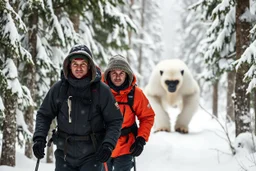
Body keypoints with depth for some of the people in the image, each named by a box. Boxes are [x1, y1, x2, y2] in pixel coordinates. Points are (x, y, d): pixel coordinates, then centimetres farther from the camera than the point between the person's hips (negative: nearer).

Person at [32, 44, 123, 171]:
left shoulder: (101, 90, -6)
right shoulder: (59, 88, -1)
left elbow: (115, 120, -2)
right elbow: (44, 115, 9)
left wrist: (108, 144, -16)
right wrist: (39, 138, -6)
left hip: (92, 155, -3)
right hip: (64, 154, 3)